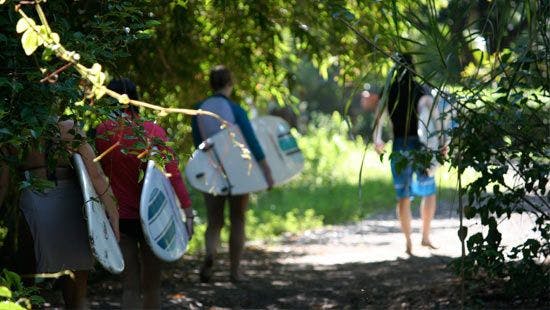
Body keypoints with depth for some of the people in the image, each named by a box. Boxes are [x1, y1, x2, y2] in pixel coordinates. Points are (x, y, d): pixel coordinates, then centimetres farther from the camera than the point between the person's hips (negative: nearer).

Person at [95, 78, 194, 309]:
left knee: (130, 287, 1)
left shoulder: (103, 132, -6)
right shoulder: (154, 131, -6)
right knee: (151, 285, 13)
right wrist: (187, 210, -12)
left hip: (119, 218, 0)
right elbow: (172, 173, -11)